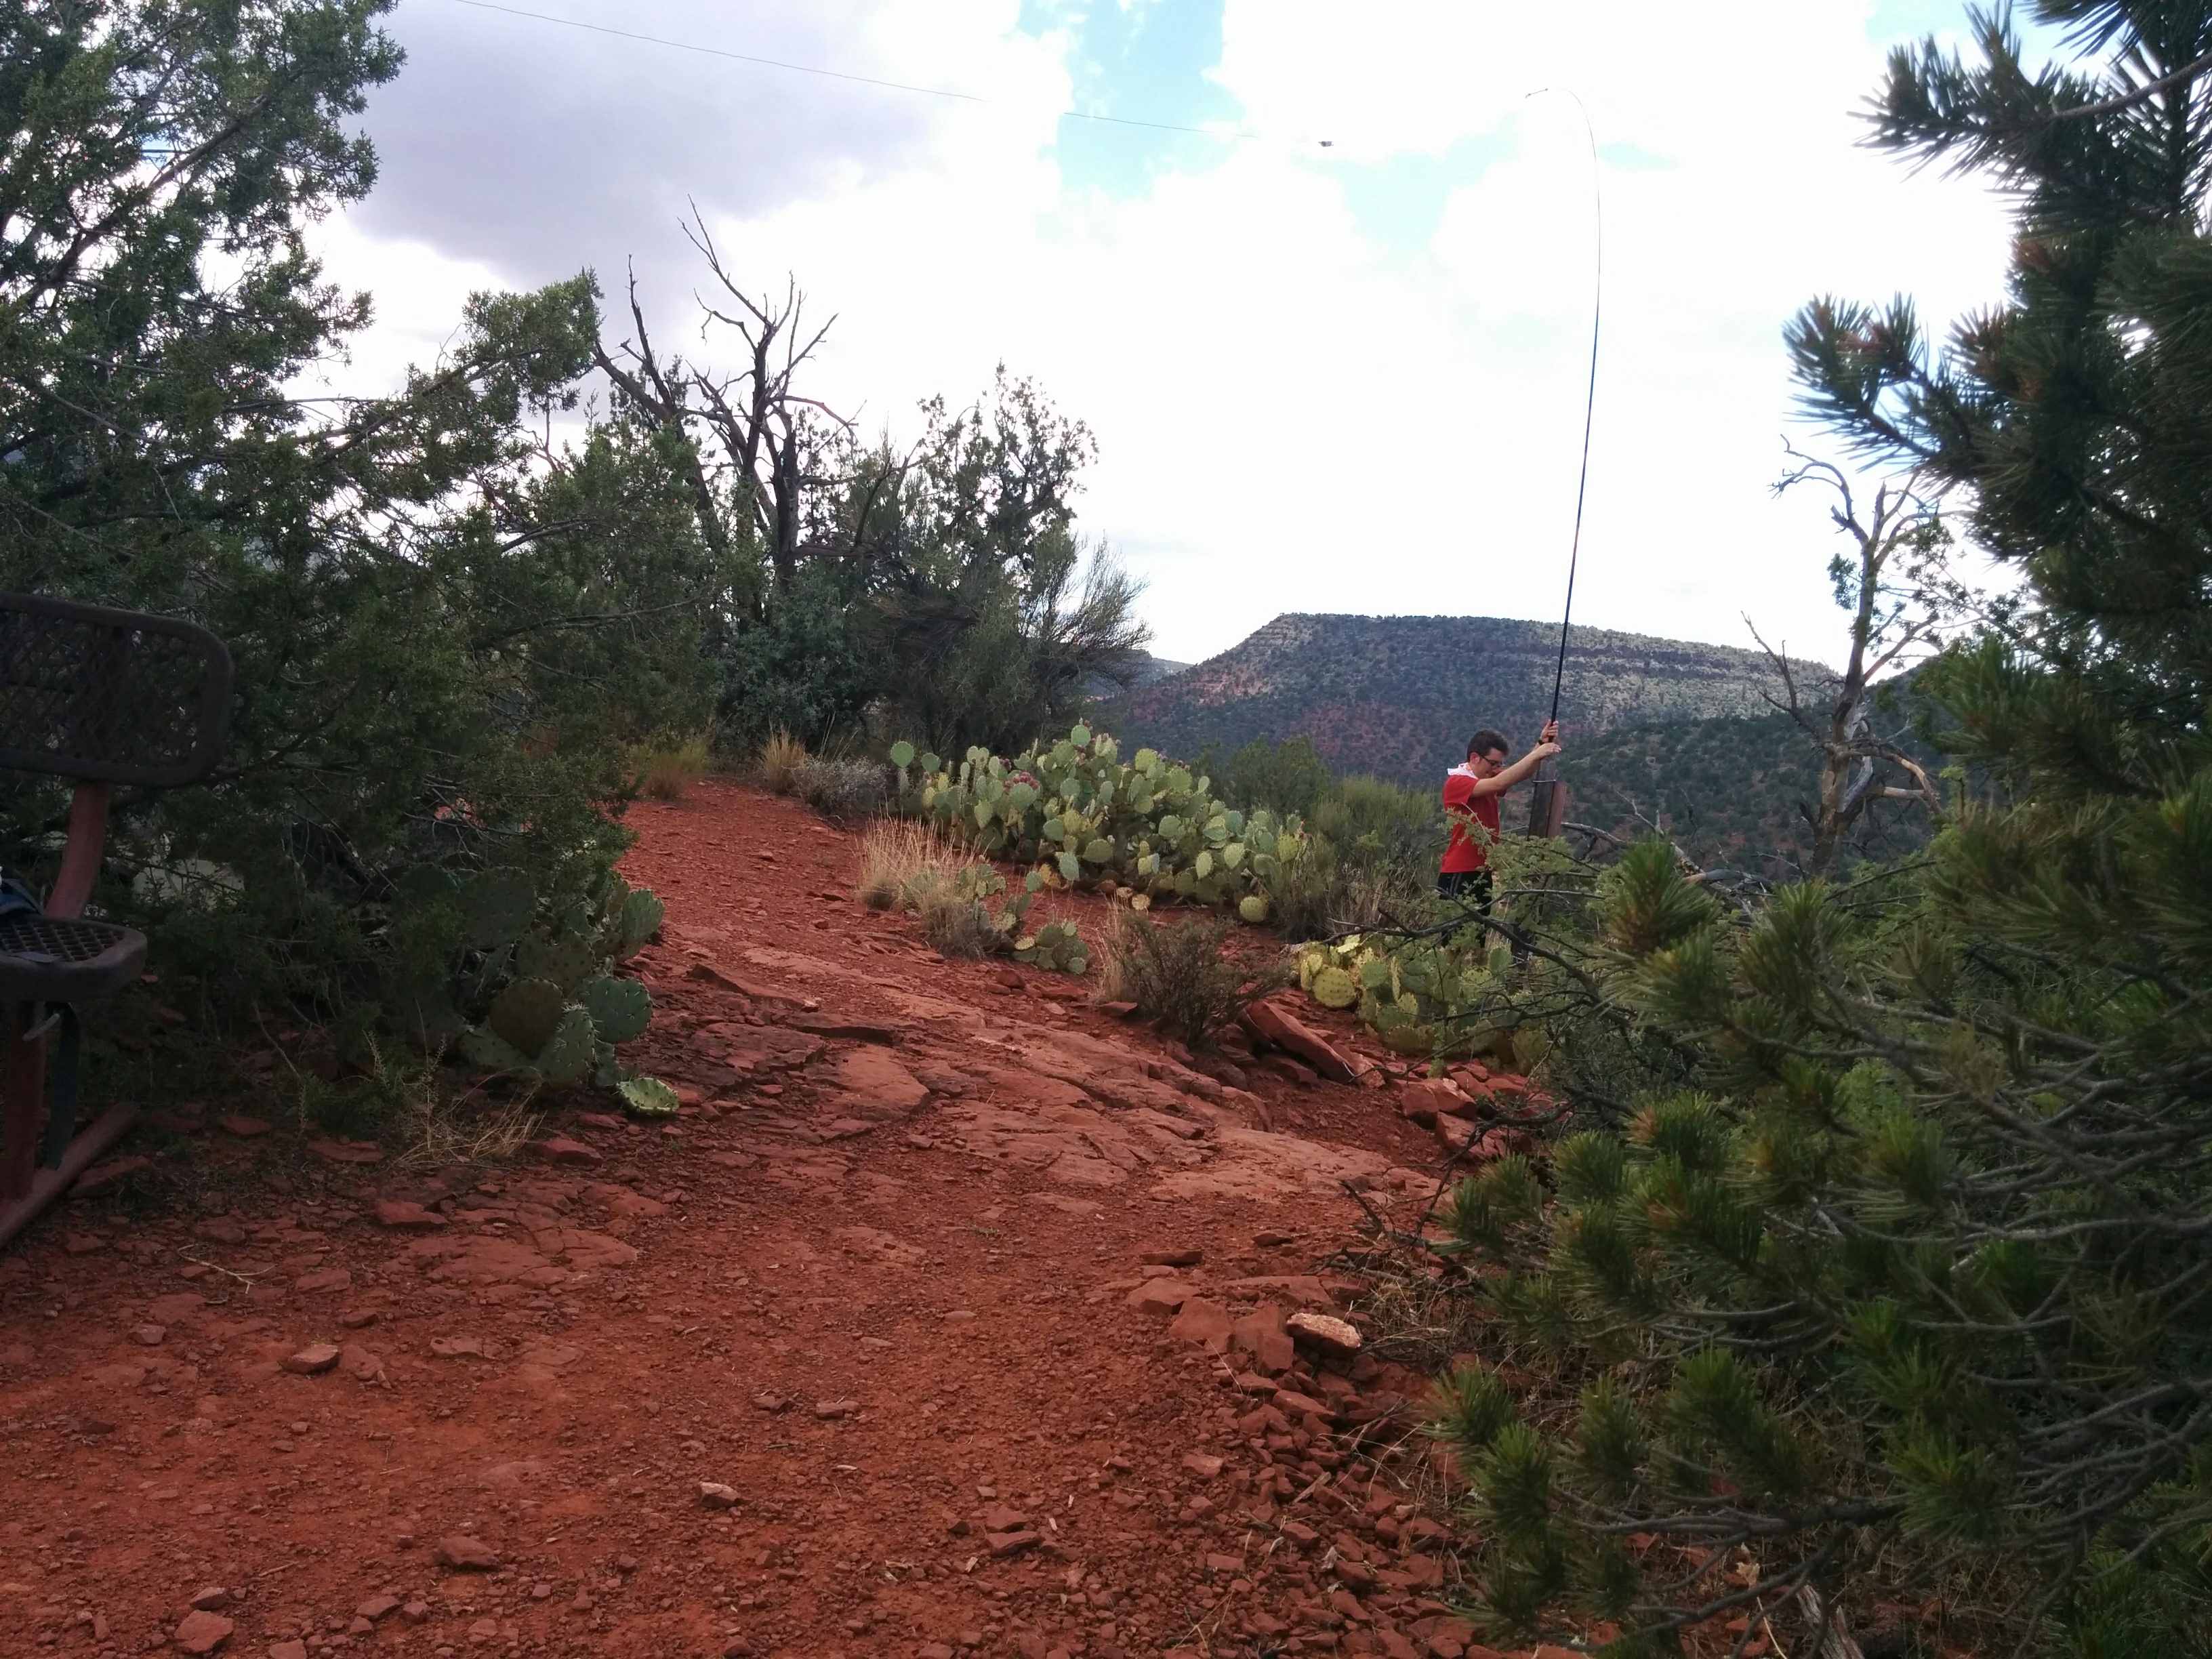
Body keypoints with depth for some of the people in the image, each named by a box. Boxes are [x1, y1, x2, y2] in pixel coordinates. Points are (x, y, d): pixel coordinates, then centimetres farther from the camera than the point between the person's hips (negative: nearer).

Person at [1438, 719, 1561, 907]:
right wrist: (1537, 754, -24)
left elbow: (1522, 773, 3)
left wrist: (1542, 743, -13)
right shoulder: (1456, 783, -13)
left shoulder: (1488, 779, 12)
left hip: (1483, 873, 9)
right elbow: (1499, 784, -25)